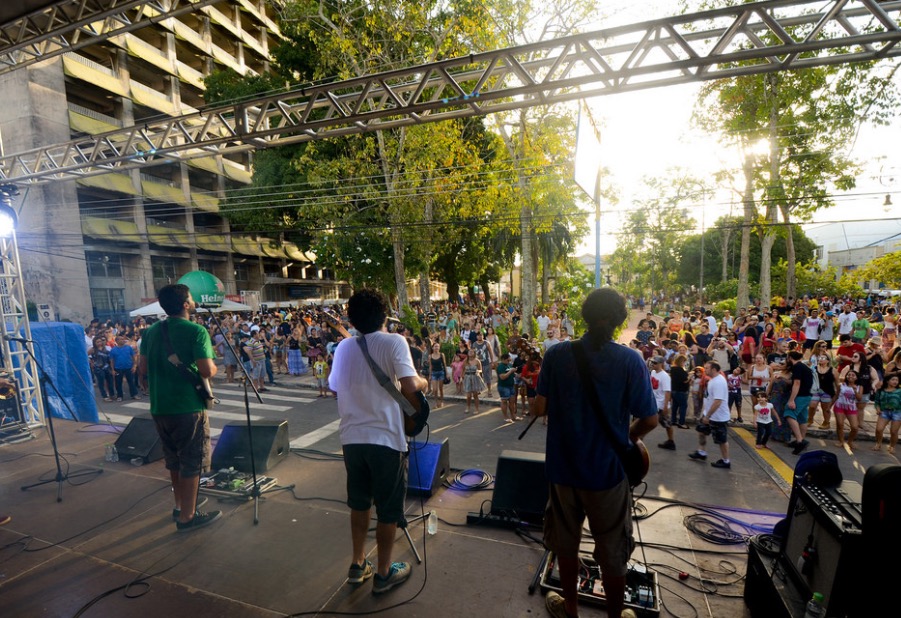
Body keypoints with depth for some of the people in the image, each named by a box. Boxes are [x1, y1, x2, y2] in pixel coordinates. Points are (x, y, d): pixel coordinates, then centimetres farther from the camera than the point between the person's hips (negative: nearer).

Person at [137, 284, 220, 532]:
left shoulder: (151, 332, 6)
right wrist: (214, 367, -1)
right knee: (192, 462, 6)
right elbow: (207, 371, -22)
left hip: (159, 408, 7)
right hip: (188, 407, -7)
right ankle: (187, 516, 16)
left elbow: (142, 371, 9)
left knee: (174, 460, 22)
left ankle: (181, 504, 36)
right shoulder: (196, 331, -15)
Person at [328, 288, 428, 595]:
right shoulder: (393, 341, -13)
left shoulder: (344, 346, 4)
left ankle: (357, 565, 37)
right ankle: (383, 573, 28)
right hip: (385, 438, -5)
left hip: (351, 437, 6)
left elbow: (334, 386, 16)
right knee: (388, 508, 13)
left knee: (359, 503, 23)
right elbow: (410, 386, -23)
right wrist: (424, 381, -3)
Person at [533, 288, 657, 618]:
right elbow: (650, 419, -11)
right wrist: (627, 436, 9)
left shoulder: (557, 354, -11)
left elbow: (539, 408, -9)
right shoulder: (630, 360, -14)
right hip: (608, 469, -1)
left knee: (566, 542, 23)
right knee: (612, 552, 20)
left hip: (563, 466, 2)